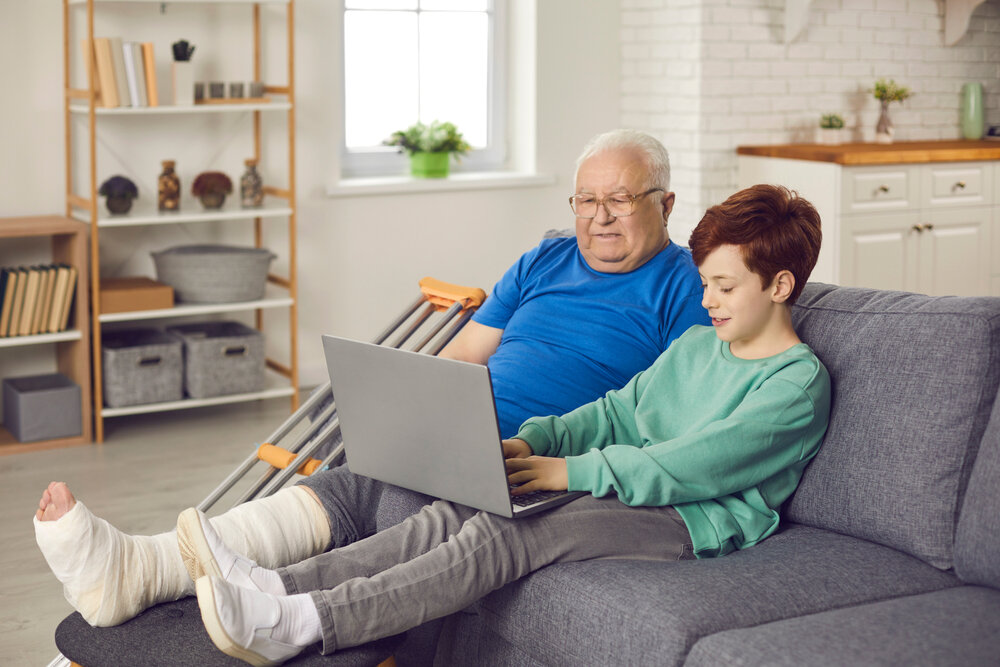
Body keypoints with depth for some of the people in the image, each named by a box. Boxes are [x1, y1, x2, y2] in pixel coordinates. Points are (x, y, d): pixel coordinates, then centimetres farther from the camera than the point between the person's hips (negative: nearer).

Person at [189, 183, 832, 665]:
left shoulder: (798, 381, -7)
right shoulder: (696, 344, 21)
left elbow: (693, 466, -16)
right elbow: (615, 412, 20)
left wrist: (568, 470, -16)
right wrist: (530, 441, 2)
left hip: (694, 521, -8)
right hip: (634, 490, 8)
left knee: (503, 536, -29)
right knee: (454, 514, -15)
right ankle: (273, 586, -27)